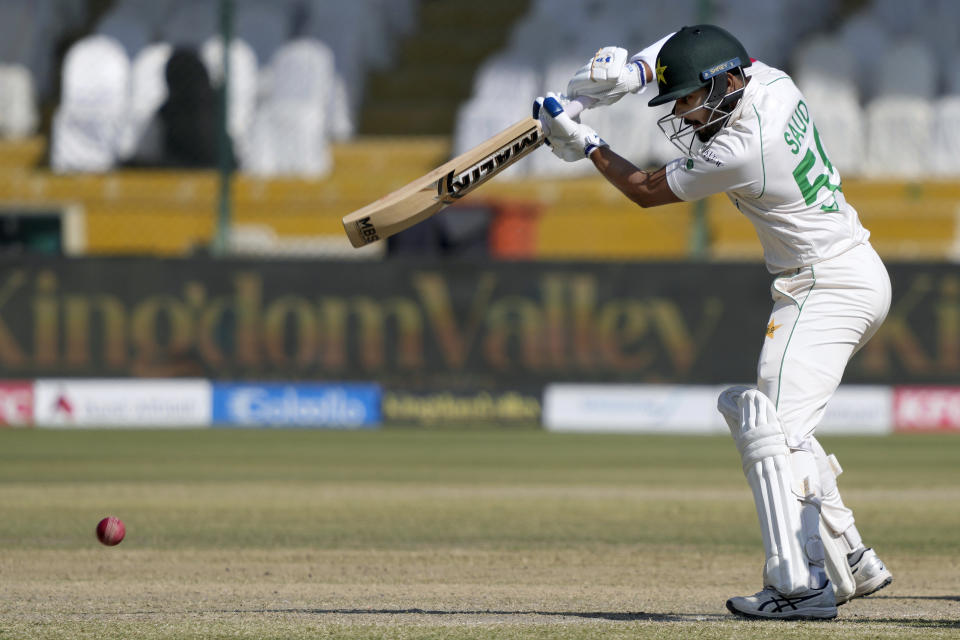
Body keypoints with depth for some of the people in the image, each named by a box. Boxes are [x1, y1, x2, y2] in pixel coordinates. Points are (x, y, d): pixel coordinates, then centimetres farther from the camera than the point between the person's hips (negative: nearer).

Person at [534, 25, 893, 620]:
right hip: (861, 276, 10)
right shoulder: (771, 81, 2)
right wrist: (634, 69, 6)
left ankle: (803, 583, -27)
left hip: (828, 288, -10)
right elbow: (695, 49, 23)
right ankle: (852, 564, 17)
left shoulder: (740, 152, -22)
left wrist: (584, 143, 5)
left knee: (772, 428, -17)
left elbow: (646, 190, -7)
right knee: (768, 417, 17)